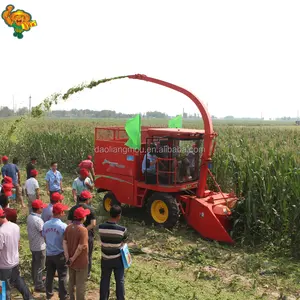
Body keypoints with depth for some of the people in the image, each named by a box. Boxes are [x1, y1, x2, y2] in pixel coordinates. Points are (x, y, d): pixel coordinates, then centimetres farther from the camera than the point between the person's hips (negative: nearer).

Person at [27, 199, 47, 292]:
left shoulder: (29, 217, -1)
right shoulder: (38, 220, -29)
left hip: (32, 245, 9)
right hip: (40, 246, -9)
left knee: (34, 263, 24)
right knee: (39, 266, 4)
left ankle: (36, 279, 42)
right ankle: (39, 286, 13)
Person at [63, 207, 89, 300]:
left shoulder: (68, 227, -1)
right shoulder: (83, 229, -23)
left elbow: (64, 242, -2)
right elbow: (81, 247, -26)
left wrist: (67, 257, -6)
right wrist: (73, 258, -14)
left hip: (71, 261, 7)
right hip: (81, 262, -7)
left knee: (71, 281, 22)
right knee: (80, 284, 8)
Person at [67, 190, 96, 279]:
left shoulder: (72, 209, -4)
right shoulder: (90, 209, -14)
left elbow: (69, 223, -9)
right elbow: (93, 224, -22)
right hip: (88, 235, -2)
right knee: (88, 256, 15)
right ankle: (87, 274, 26)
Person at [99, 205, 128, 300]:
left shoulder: (101, 227, -16)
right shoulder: (122, 229, -22)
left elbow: (102, 240, -3)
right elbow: (124, 241, -5)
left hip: (105, 259, 2)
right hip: (117, 259, -2)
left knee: (104, 280, 20)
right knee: (120, 280, 16)